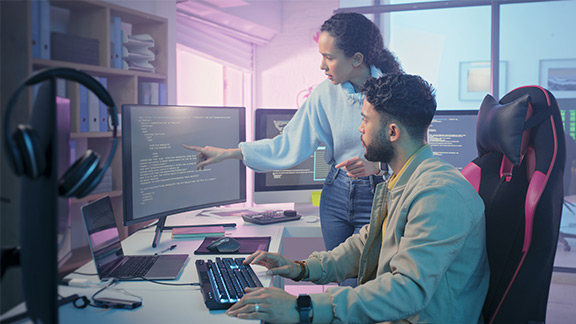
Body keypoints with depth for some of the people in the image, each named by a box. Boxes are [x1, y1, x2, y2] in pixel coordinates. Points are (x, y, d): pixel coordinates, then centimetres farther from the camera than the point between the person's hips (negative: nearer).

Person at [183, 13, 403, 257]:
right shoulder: (326, 93, -1)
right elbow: (289, 144, 1)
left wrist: (377, 166, -25)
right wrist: (227, 153, -1)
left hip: (377, 200, -4)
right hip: (336, 194, 4)